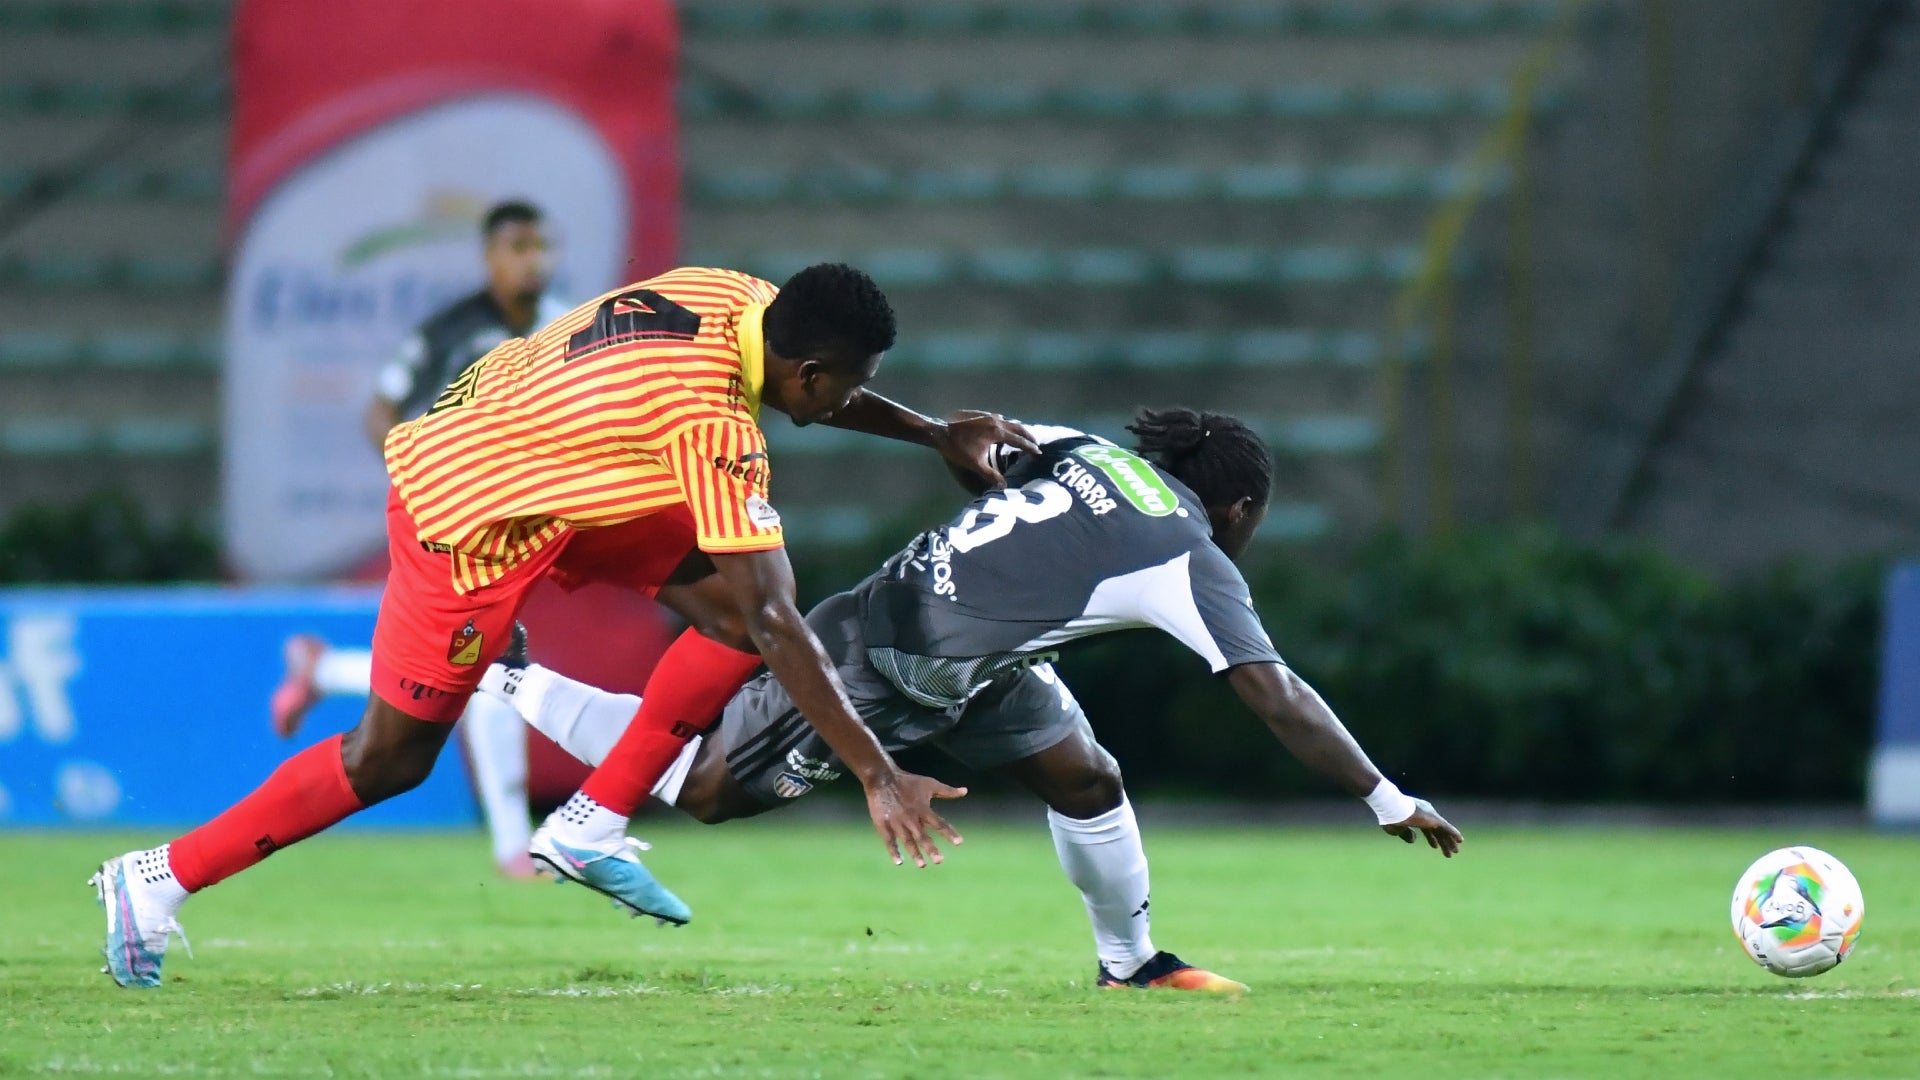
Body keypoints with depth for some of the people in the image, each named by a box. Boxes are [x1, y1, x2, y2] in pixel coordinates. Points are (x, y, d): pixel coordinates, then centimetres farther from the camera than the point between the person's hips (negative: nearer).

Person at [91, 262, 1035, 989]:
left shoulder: (737, 300, -10)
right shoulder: (713, 422, -32)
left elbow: (813, 388, 18)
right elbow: (772, 623, -31)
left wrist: (934, 435, 12)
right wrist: (878, 776, -29)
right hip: (471, 519, -9)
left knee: (729, 595, -2)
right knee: (389, 760, 1)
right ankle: (158, 882, 14)